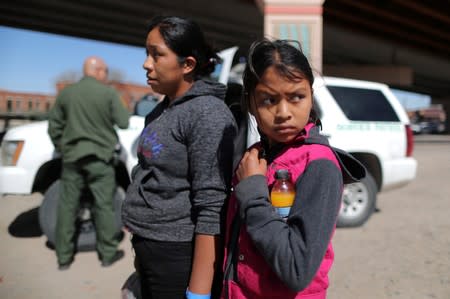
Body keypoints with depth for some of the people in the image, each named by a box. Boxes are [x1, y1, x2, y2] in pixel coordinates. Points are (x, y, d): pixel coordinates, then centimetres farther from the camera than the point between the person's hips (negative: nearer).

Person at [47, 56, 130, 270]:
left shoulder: (66, 93, 6)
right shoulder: (108, 93, -6)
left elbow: (54, 124, 9)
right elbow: (124, 122, -4)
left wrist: (61, 148, 18)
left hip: (72, 156, 4)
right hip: (99, 157, -3)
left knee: (67, 206, 10)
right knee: (104, 205, 6)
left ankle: (64, 257, 19)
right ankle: (108, 254, 15)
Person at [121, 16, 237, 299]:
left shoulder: (207, 114, -19)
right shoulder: (163, 109, 7)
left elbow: (211, 210, -22)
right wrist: (142, 247, 18)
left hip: (181, 257, -8)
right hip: (151, 253, 8)